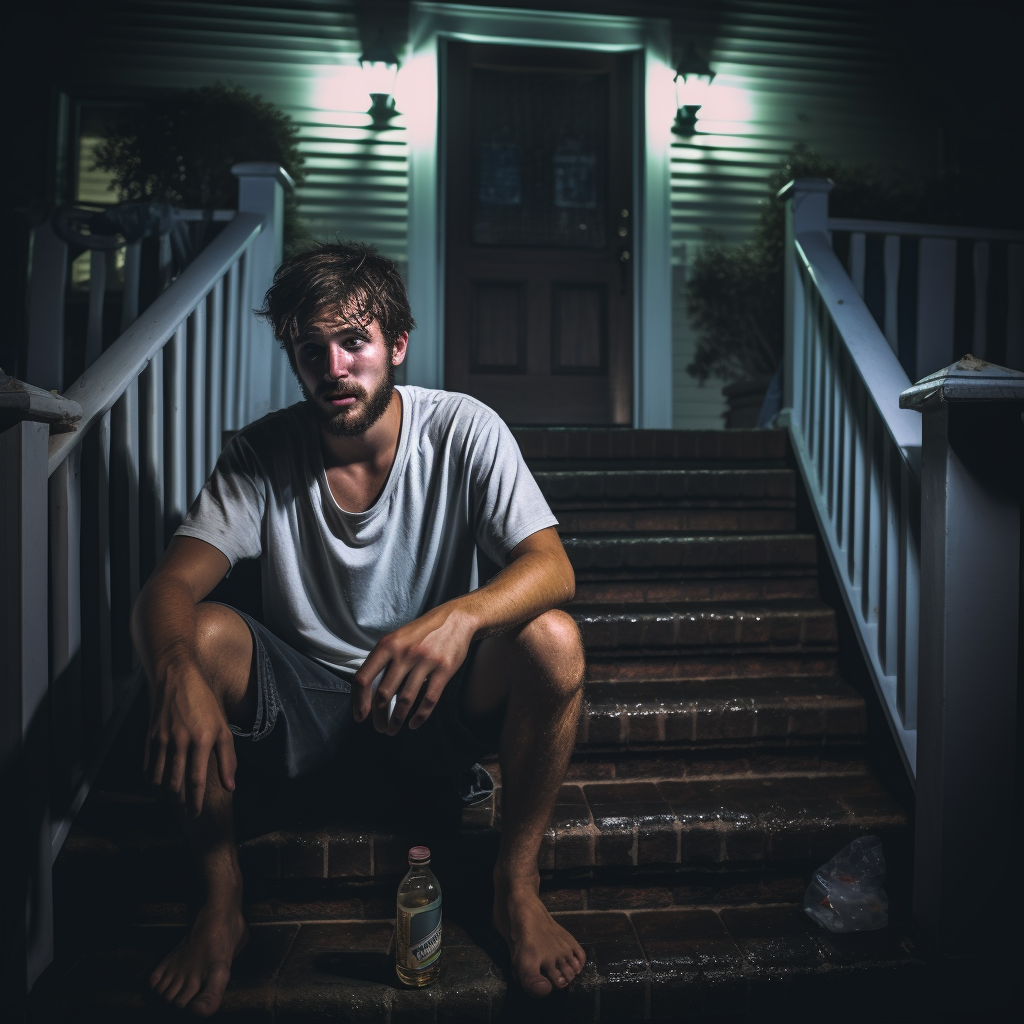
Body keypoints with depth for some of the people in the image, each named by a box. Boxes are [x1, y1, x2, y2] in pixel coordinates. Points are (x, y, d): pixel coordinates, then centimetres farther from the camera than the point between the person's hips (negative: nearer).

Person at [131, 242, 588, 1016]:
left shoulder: (463, 431, -13)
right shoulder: (262, 453, -9)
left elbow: (552, 568, -22)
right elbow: (169, 587, -17)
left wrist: (462, 615, -45)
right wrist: (178, 671, -41)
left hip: (437, 700, 0)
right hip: (301, 705, 1)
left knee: (553, 641, -29)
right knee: (200, 634, -27)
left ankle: (517, 887, -5)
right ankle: (222, 902, -5)